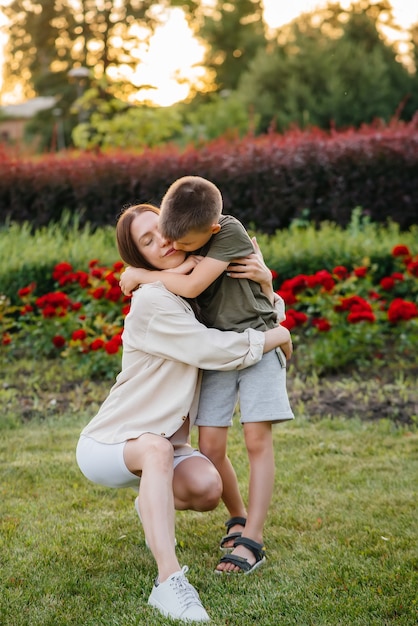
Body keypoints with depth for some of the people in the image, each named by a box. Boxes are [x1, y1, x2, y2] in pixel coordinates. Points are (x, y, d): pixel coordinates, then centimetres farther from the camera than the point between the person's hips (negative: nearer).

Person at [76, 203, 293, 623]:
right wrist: (278, 336, -9)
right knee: (156, 447, -39)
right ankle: (169, 581, -44)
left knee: (207, 487, -25)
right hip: (107, 446, -6)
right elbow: (215, 351, -25)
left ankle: (152, 505, 10)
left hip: (158, 447, 6)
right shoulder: (152, 300, -18)